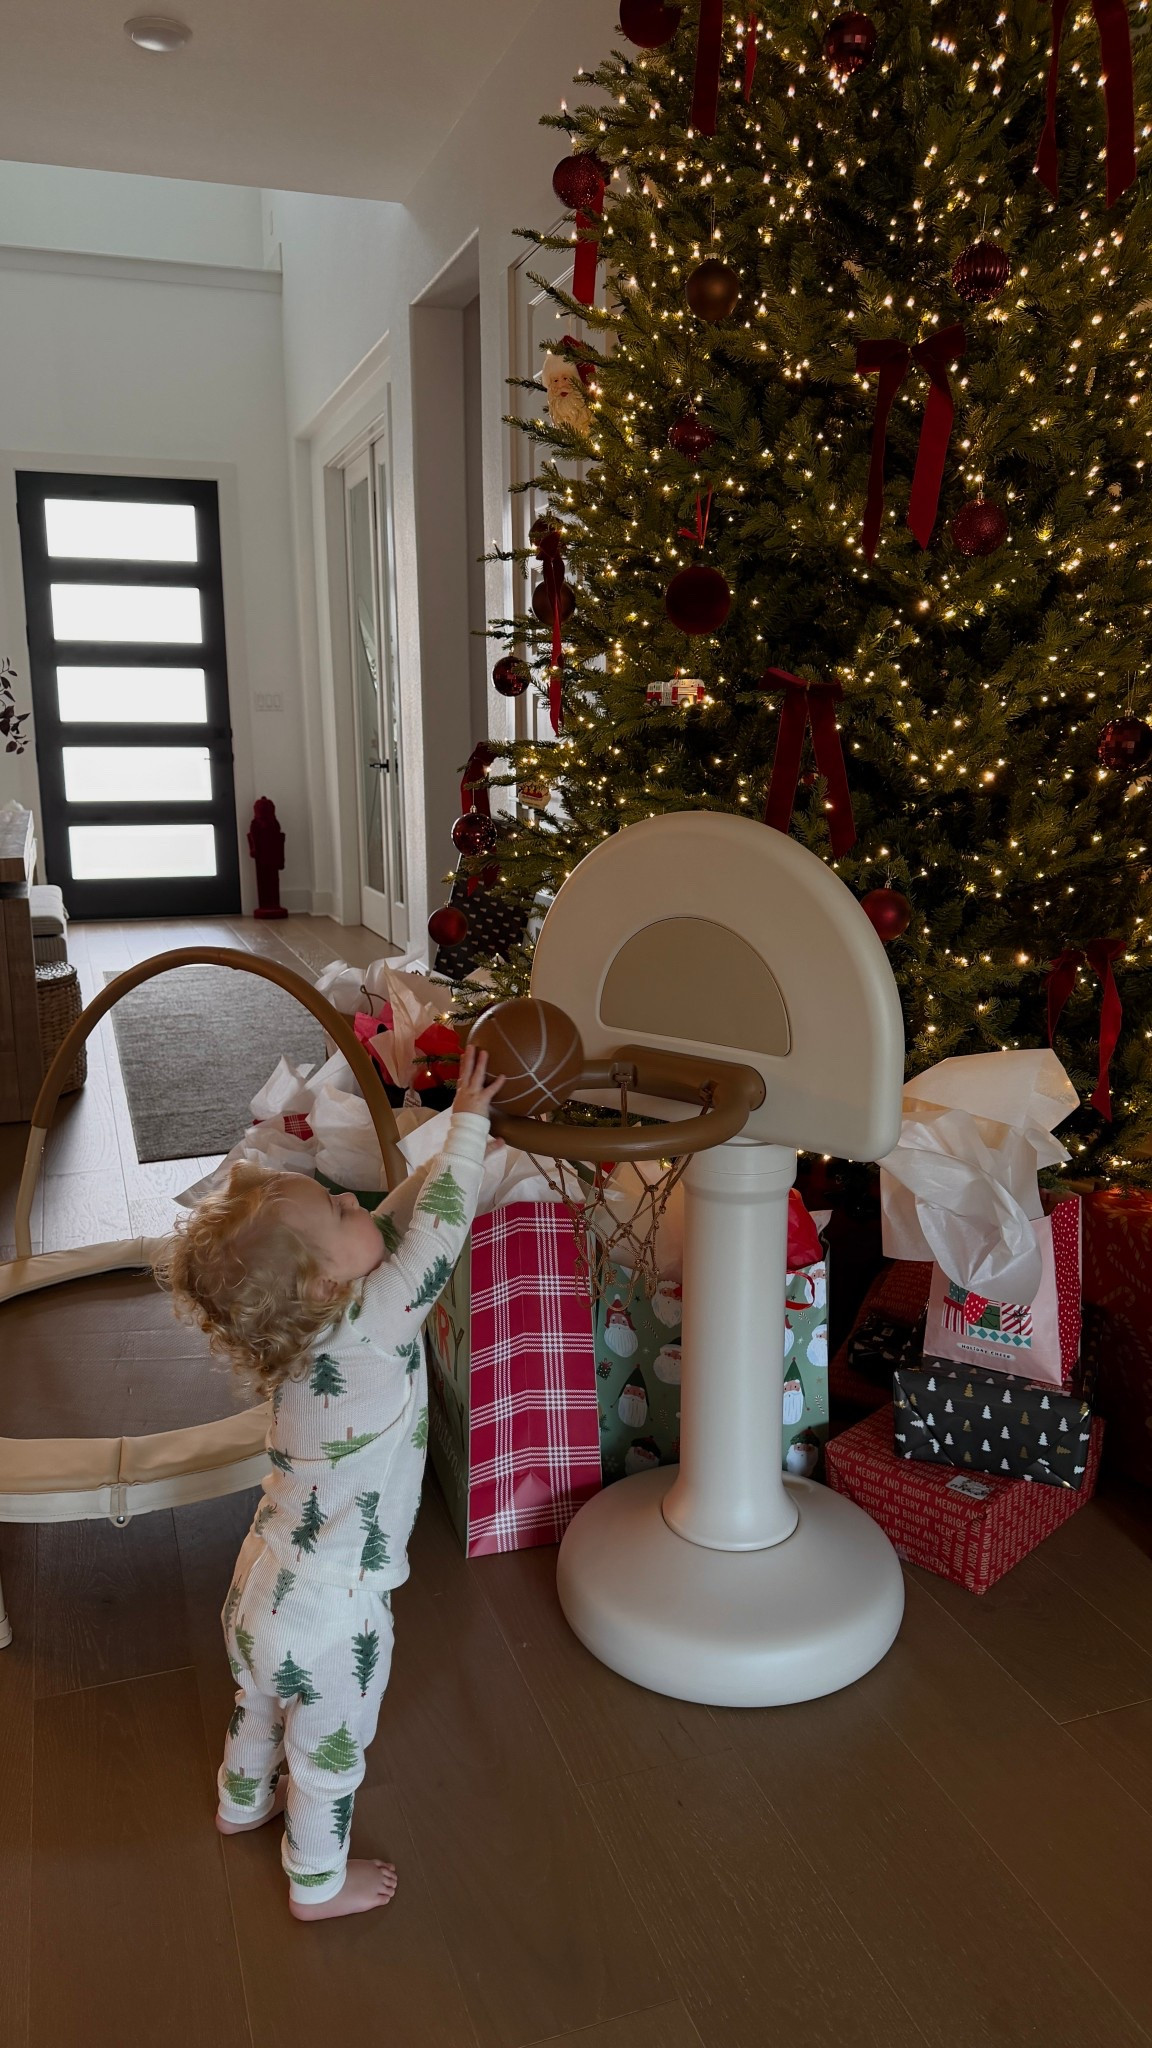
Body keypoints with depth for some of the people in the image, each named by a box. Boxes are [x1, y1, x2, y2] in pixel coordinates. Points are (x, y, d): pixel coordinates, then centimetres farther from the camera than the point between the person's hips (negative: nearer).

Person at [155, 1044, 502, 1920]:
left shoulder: (300, 1325, -10)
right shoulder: (373, 1325, -32)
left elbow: (397, 1222, 0)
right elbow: (437, 1227, -25)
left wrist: (454, 1141, -2)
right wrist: (470, 1122, -14)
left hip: (261, 1585, 7)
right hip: (330, 1614, -7)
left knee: (262, 1703, 34)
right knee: (329, 1754, 21)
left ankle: (243, 1799, 62)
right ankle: (319, 1885, 45)